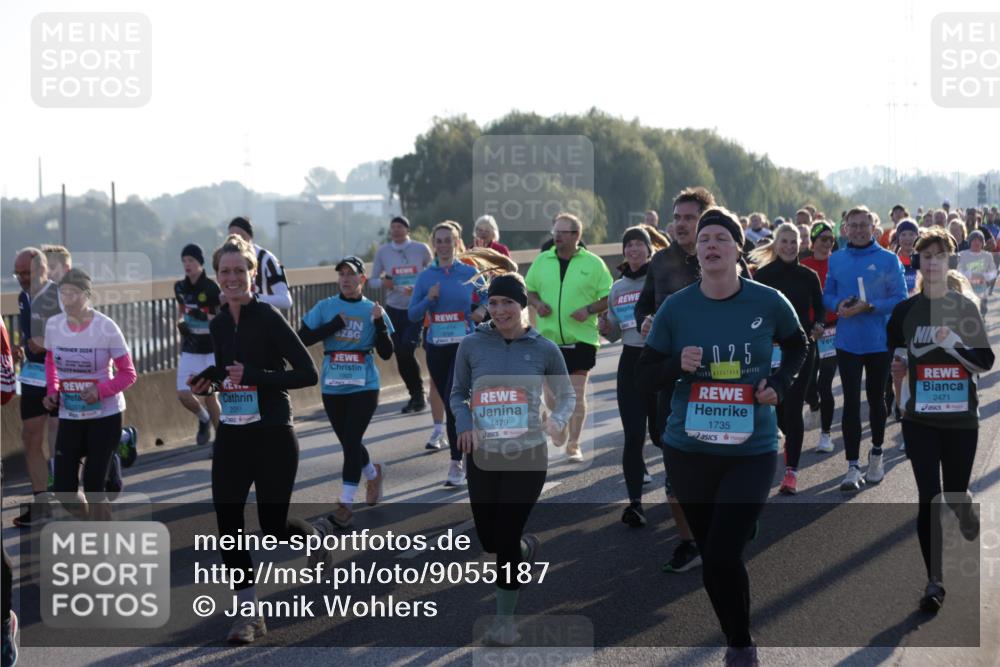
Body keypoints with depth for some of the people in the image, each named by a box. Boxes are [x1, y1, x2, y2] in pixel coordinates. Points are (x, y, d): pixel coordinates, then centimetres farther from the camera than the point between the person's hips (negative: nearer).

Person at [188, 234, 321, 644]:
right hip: (231, 436, 6)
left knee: (273, 525, 1)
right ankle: (248, 614, 9)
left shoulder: (268, 318, -12)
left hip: (273, 436, -6)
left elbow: (308, 374, -16)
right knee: (227, 525, -2)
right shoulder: (217, 325, 7)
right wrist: (208, 382, 2)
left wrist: (254, 376, -22)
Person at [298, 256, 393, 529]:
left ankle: (345, 505, -8)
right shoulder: (325, 308, 3)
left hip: (364, 386, -2)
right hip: (332, 387, 3)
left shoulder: (372, 310, 1)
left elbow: (386, 353, -3)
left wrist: (379, 322, -16)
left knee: (352, 441, -10)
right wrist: (335, 325, -13)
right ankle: (373, 473, 43)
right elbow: (302, 338, -7)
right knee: (349, 443, 13)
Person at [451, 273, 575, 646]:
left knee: (506, 537, -4)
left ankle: (505, 618, 14)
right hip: (483, 456, 2)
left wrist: (558, 419, -15)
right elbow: (458, 393, 8)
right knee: (488, 539, 9)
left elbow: (566, 396, 6)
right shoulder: (472, 345, -3)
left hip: (527, 455, -2)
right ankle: (527, 548, 46)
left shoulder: (544, 349, -5)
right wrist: (465, 424, -12)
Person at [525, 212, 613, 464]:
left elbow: (609, 297, -1)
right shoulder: (542, 260, 7)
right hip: (547, 337, 3)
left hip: (580, 338, -3)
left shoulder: (593, 263, -2)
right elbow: (529, 290, 16)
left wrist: (589, 309, -17)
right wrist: (538, 304, -5)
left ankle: (573, 445, 5)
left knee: (577, 394, -2)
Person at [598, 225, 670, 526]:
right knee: (633, 436, -6)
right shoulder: (618, 287, 12)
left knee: (660, 432, 5)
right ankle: (635, 502, -6)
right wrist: (605, 328, -1)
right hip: (631, 362, 3)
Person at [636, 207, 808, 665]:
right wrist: (677, 365, -19)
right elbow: (643, 378, 1)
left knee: (721, 558, -13)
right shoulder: (675, 308, -4)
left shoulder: (768, 303, -6)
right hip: (688, 451, 2)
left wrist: (779, 384, -3)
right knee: (711, 554, 12)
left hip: (751, 451, -2)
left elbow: (797, 346, 15)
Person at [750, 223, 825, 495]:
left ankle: (791, 472, -6)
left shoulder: (809, 276, 3)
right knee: (775, 404, 8)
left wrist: (818, 325, -13)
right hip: (770, 347, 1)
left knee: (793, 407, -7)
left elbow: (820, 308, 8)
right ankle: (790, 436, 42)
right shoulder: (762, 274, 0)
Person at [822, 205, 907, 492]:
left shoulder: (888, 259, -5)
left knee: (876, 398, 14)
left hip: (879, 342, -1)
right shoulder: (836, 260, 4)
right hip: (847, 342, 1)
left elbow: (900, 299, -8)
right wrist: (839, 305, -13)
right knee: (851, 402, -3)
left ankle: (876, 454, 32)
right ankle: (853, 466, -3)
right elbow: (827, 295, 9)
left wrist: (868, 307, -21)